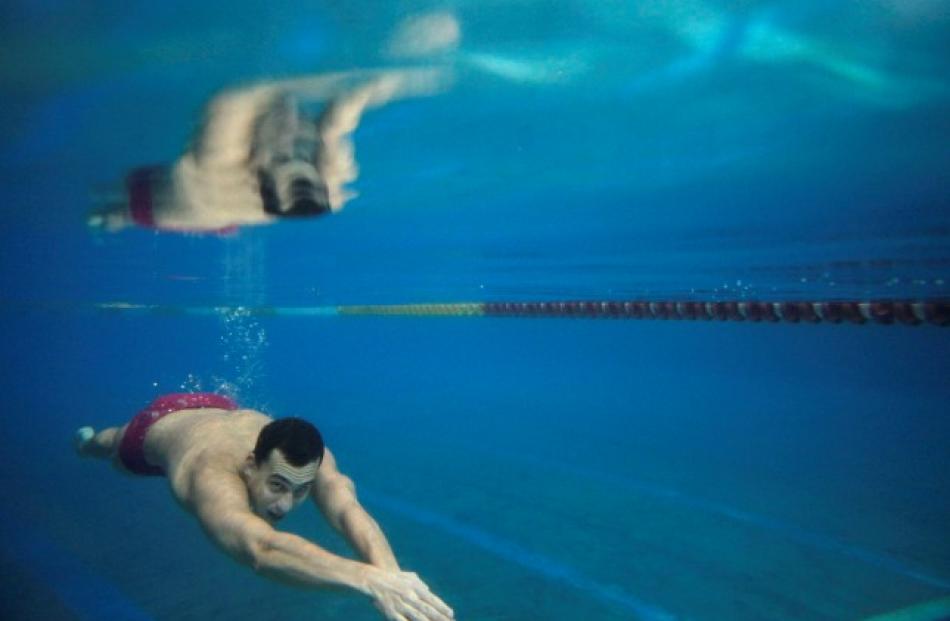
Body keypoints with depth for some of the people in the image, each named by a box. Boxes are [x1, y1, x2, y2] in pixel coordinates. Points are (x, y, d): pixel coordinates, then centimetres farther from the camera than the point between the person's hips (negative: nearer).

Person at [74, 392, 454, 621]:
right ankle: (88, 438, 70)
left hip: (219, 412, 2)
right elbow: (262, 550, -75)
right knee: (116, 449, 34)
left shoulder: (310, 461, -44)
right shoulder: (216, 479, -56)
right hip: (159, 424, -2)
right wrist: (369, 579, -91)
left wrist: (390, 574, -80)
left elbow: (349, 512, -60)